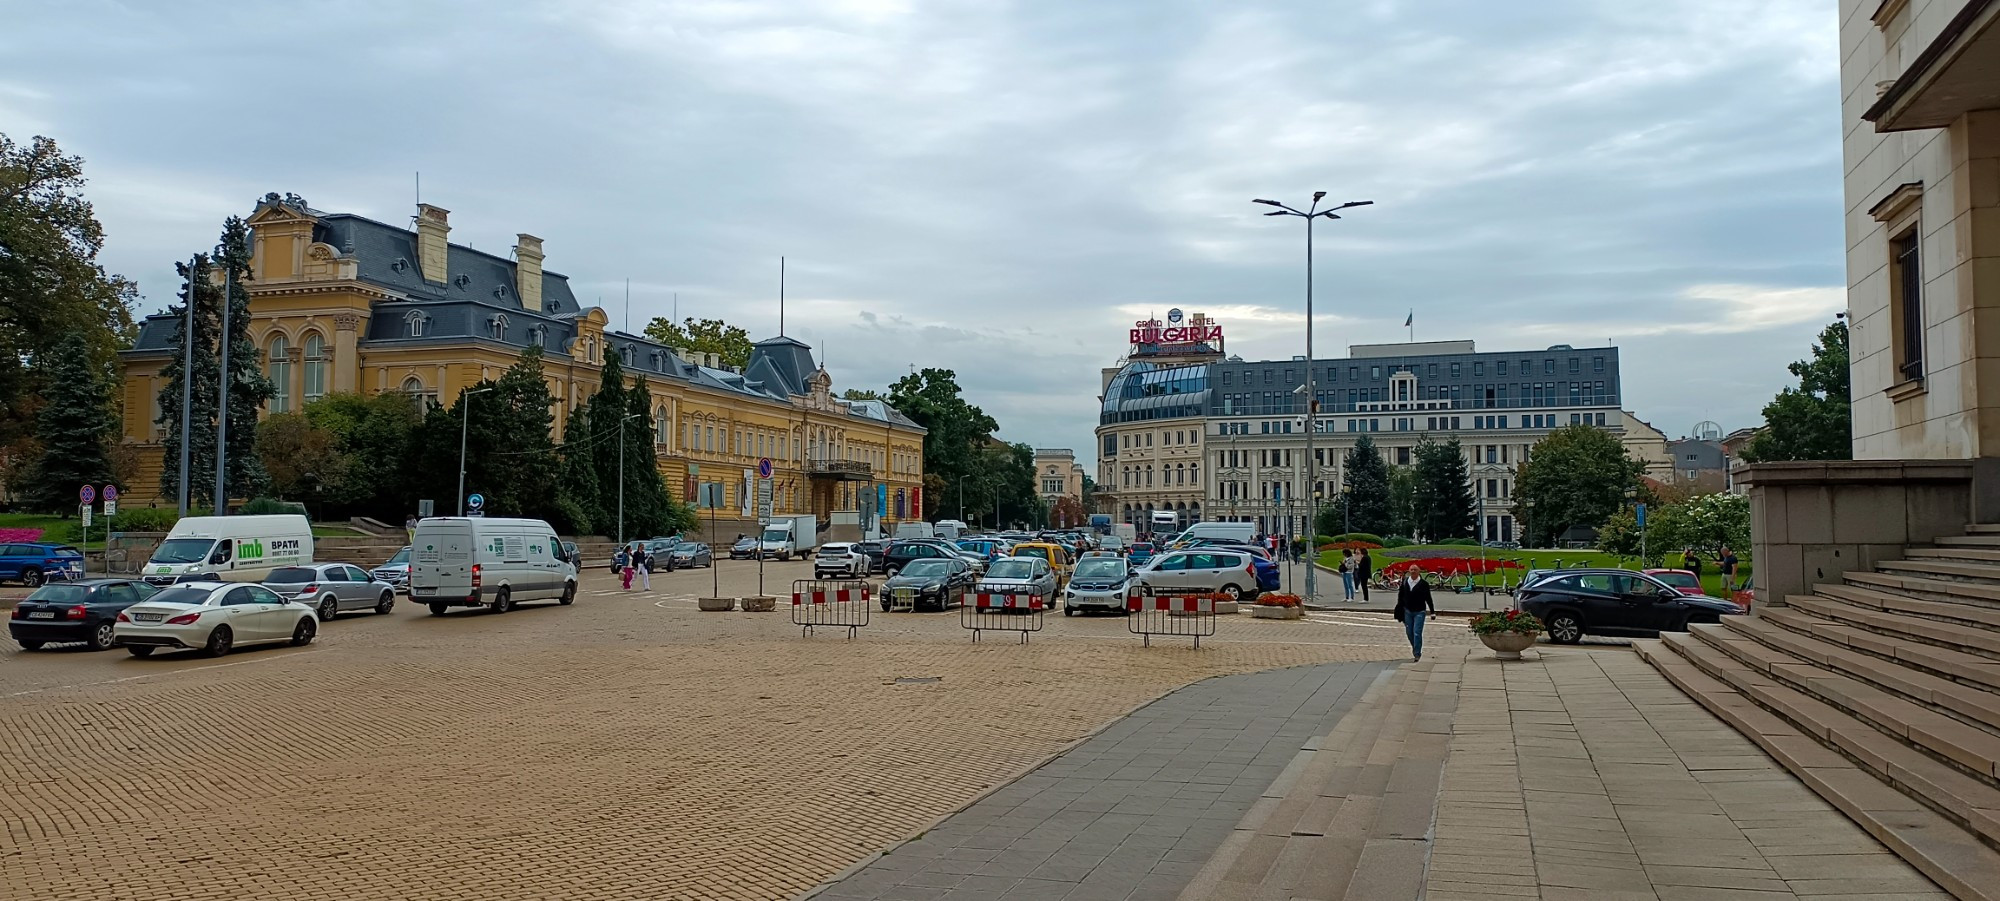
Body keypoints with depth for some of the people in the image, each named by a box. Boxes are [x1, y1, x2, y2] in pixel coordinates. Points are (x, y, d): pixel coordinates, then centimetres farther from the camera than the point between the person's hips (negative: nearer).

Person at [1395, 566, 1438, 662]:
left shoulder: (1423, 584, -6)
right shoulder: (1404, 583, 2)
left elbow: (1428, 598, 1)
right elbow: (1401, 596, 8)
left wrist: (1432, 610, 6)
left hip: (1419, 612, -4)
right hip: (1407, 611, 4)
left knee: (1417, 633, -10)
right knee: (1409, 632, 11)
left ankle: (1417, 654, -5)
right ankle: (1416, 649, 33)